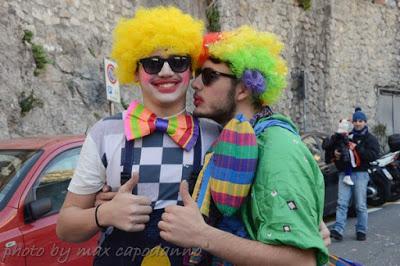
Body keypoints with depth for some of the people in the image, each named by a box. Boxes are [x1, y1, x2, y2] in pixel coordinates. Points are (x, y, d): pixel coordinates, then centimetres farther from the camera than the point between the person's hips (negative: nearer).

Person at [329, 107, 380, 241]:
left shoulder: (370, 138, 6)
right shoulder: (347, 136, 18)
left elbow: (373, 155, -9)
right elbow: (334, 147, 26)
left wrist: (357, 149, -16)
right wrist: (335, 153, 3)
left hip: (360, 174, -3)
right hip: (345, 173, 3)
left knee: (361, 205, 3)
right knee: (342, 203, -4)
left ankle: (361, 231, 13)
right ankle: (338, 230, -8)